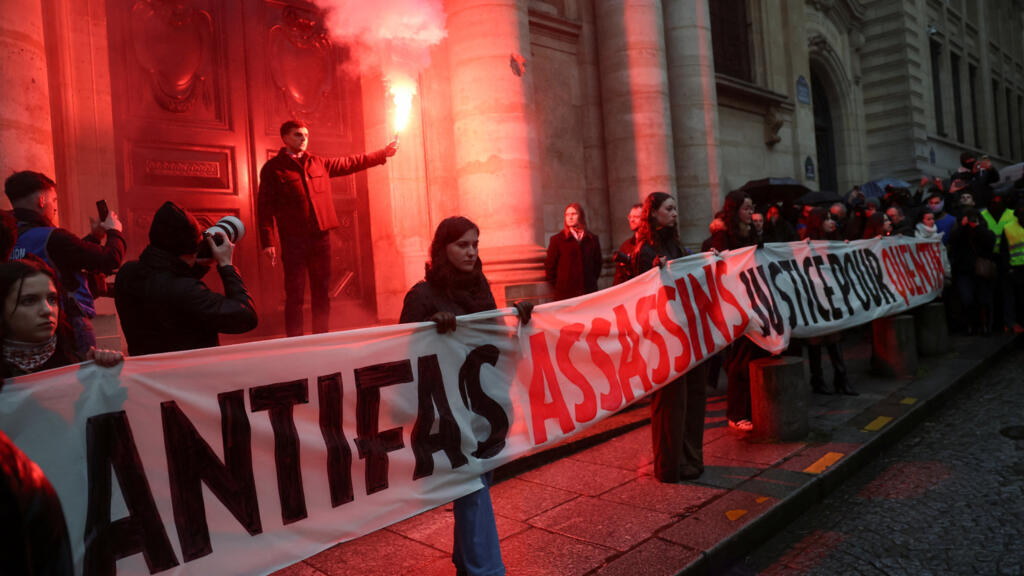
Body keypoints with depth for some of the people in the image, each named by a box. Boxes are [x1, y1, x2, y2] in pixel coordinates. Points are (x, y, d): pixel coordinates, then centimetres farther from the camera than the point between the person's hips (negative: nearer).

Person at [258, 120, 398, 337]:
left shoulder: (318, 163, 16)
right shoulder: (273, 168, 2)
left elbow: (350, 163, 26)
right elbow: (264, 206, -3)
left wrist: (383, 153, 28)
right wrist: (267, 242, -12)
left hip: (321, 237, 5)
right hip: (293, 240, -5)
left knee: (322, 293, 9)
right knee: (295, 295, -4)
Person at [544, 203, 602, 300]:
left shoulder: (592, 239, 12)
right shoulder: (557, 240, 5)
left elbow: (597, 263, 19)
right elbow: (549, 266, 6)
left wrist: (591, 281, 12)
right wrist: (559, 285, 4)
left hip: (589, 292, 2)